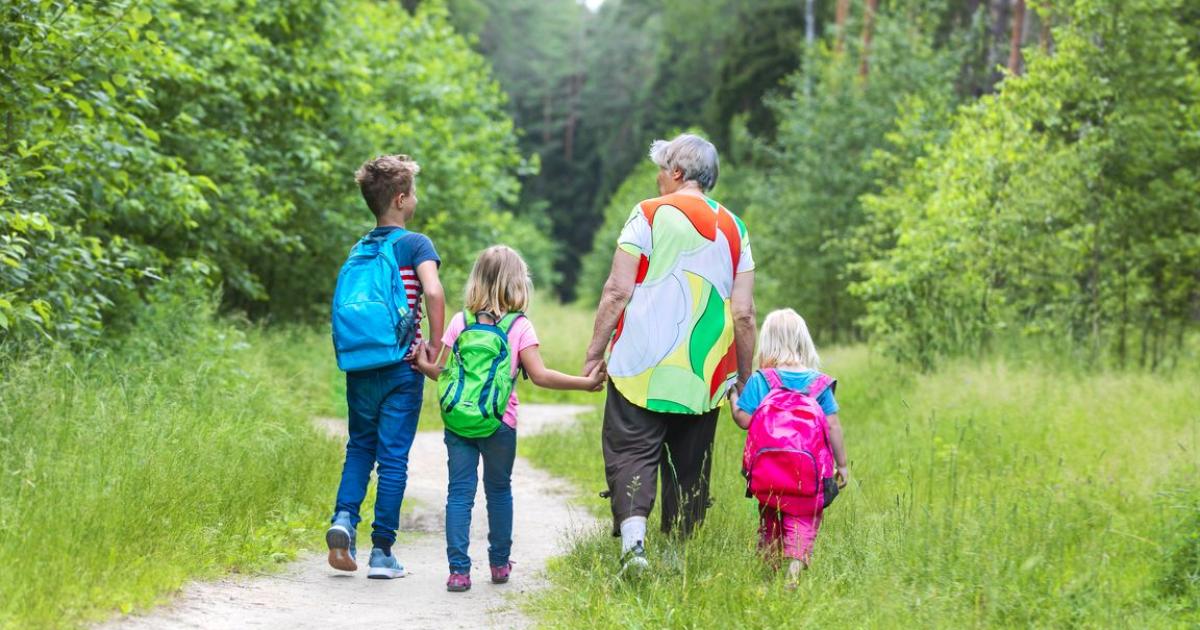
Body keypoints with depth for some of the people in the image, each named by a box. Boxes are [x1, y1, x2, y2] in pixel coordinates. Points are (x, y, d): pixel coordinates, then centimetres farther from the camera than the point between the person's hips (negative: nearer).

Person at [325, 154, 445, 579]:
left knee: (360, 447, 19)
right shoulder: (415, 244, -6)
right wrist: (437, 348, -14)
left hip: (359, 366, 4)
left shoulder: (358, 250, 10)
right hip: (400, 368, -4)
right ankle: (381, 552, 3)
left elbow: (344, 304, 11)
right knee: (393, 458, 2)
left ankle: (344, 518, -4)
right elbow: (433, 292, -21)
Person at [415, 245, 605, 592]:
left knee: (460, 491, 3)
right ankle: (499, 563, 25)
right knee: (499, 490, 15)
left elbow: (440, 371, 7)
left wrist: (425, 365, 27)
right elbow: (540, 375, -11)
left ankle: (458, 570, -3)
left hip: (457, 420, 2)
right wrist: (585, 382, -7)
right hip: (498, 424, -2)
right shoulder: (520, 327, -4)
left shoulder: (460, 322, 5)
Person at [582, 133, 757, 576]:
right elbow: (744, 314, 6)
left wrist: (594, 354, 0)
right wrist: (745, 382, 14)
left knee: (631, 453, -4)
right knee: (690, 469, 10)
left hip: (642, 370, -3)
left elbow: (617, 292, -7)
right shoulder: (734, 229, 11)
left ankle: (632, 539, -23)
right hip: (704, 378, 4)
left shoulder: (650, 214, -1)